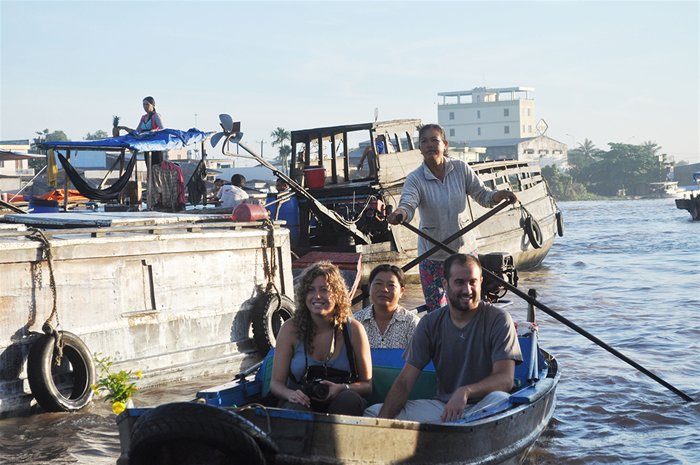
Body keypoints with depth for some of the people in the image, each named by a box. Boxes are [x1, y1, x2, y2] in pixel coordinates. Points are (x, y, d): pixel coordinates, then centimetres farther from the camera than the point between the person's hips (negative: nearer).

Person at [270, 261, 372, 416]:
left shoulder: (353, 329, -1)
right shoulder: (291, 328, -1)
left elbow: (367, 384, 1)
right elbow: (276, 382, 1)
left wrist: (342, 389, -22)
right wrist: (291, 394, -24)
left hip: (340, 404, 2)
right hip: (302, 402, -2)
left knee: (350, 399, -33)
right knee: (297, 408, -36)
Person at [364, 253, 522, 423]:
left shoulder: (498, 320, -6)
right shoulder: (430, 324, 4)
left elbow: (505, 379, -15)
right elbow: (405, 381, -1)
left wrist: (466, 391, -34)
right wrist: (383, 421, -18)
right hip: (443, 406, 4)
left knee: (500, 398, -39)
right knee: (374, 411, -10)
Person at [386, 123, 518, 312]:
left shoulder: (461, 169, -3)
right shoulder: (415, 179, -11)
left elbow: (483, 195, -1)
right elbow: (408, 204, -27)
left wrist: (500, 195, -23)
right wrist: (398, 214, -51)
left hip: (465, 250, 2)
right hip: (432, 255, -2)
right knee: (436, 311, -2)